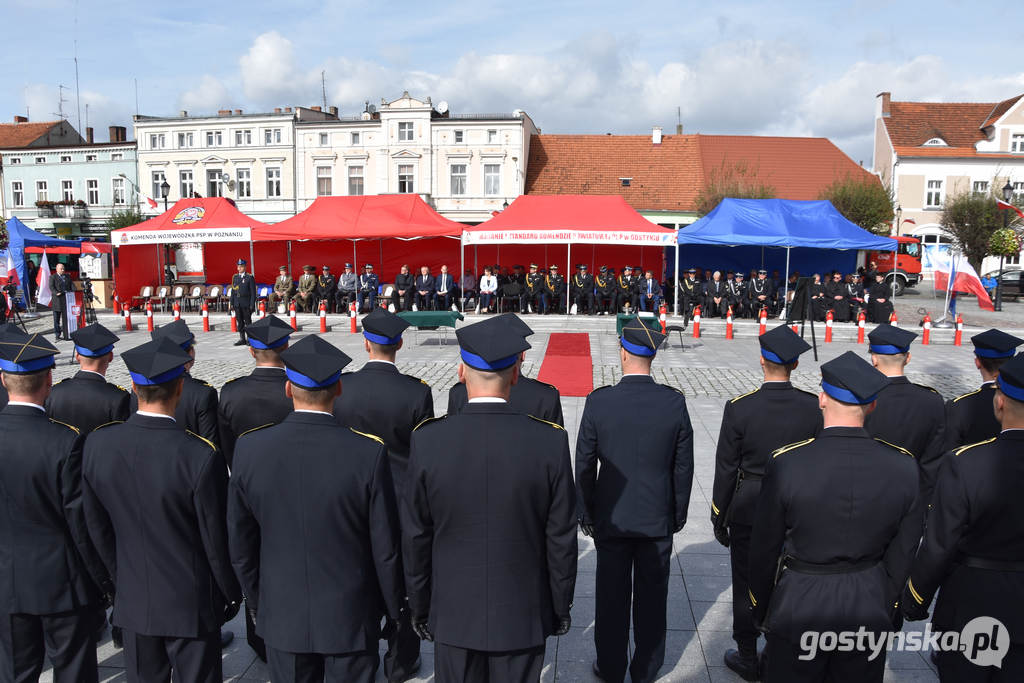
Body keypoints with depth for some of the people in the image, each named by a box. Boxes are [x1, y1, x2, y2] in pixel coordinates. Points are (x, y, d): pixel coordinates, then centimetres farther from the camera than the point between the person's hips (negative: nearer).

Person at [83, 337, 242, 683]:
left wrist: (122, 578, 17)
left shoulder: (98, 443, -11)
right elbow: (218, 540, -15)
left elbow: (97, 527, 2)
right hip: (191, 603, -4)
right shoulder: (201, 457, -26)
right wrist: (232, 594, 1)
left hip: (132, 601, 4)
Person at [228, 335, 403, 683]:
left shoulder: (249, 449, -13)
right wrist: (393, 608, 4)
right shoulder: (369, 453, -21)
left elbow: (240, 545, -2)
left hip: (282, 618, 2)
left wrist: (257, 603, 13)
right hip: (350, 617, -2)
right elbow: (385, 548, -12)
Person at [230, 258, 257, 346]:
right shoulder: (235, 277, 11)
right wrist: (232, 303, 8)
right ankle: (242, 339, 13)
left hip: (246, 303, -5)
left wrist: (252, 305, -11)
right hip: (237, 303, 5)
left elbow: (253, 292, -5)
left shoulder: (249, 277, -4)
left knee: (248, 321, 0)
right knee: (239, 322, 7)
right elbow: (233, 291, 13)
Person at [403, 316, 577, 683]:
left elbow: (415, 538, -7)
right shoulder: (550, 441, -16)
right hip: (523, 618, 0)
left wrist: (419, 610, 7)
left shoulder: (428, 440, -15)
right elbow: (561, 539, -8)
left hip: (454, 615, 1)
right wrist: (561, 607, 7)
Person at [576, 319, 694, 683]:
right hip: (657, 519, 1)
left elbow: (585, 465, -7)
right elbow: (683, 468, -3)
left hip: (611, 518, -1)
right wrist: (678, 514, 11)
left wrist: (586, 514, 6)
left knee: (612, 597, 13)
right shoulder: (674, 402, -11)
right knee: (652, 597, 16)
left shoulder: (598, 401, -15)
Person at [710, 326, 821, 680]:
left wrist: (719, 515, 1)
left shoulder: (739, 408, -17)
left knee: (746, 583, 12)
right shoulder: (814, 407, -10)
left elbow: (726, 468, -11)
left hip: (747, 509, -2)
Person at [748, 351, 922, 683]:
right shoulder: (902, 466, -11)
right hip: (870, 611, 3)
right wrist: (888, 612, 14)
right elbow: (902, 556, -1)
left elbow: (765, 550, -9)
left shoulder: (787, 463, -19)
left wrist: (760, 612, 6)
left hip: (799, 608, -3)